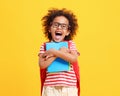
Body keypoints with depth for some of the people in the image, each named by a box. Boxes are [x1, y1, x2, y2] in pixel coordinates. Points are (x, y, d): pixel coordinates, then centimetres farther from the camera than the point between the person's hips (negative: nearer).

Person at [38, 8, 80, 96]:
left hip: (69, 87, 1)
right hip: (50, 88, 0)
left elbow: (73, 58, -14)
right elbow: (42, 64, -11)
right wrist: (61, 52, -10)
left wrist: (54, 52, -12)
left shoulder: (70, 44, 6)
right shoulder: (45, 46, 4)